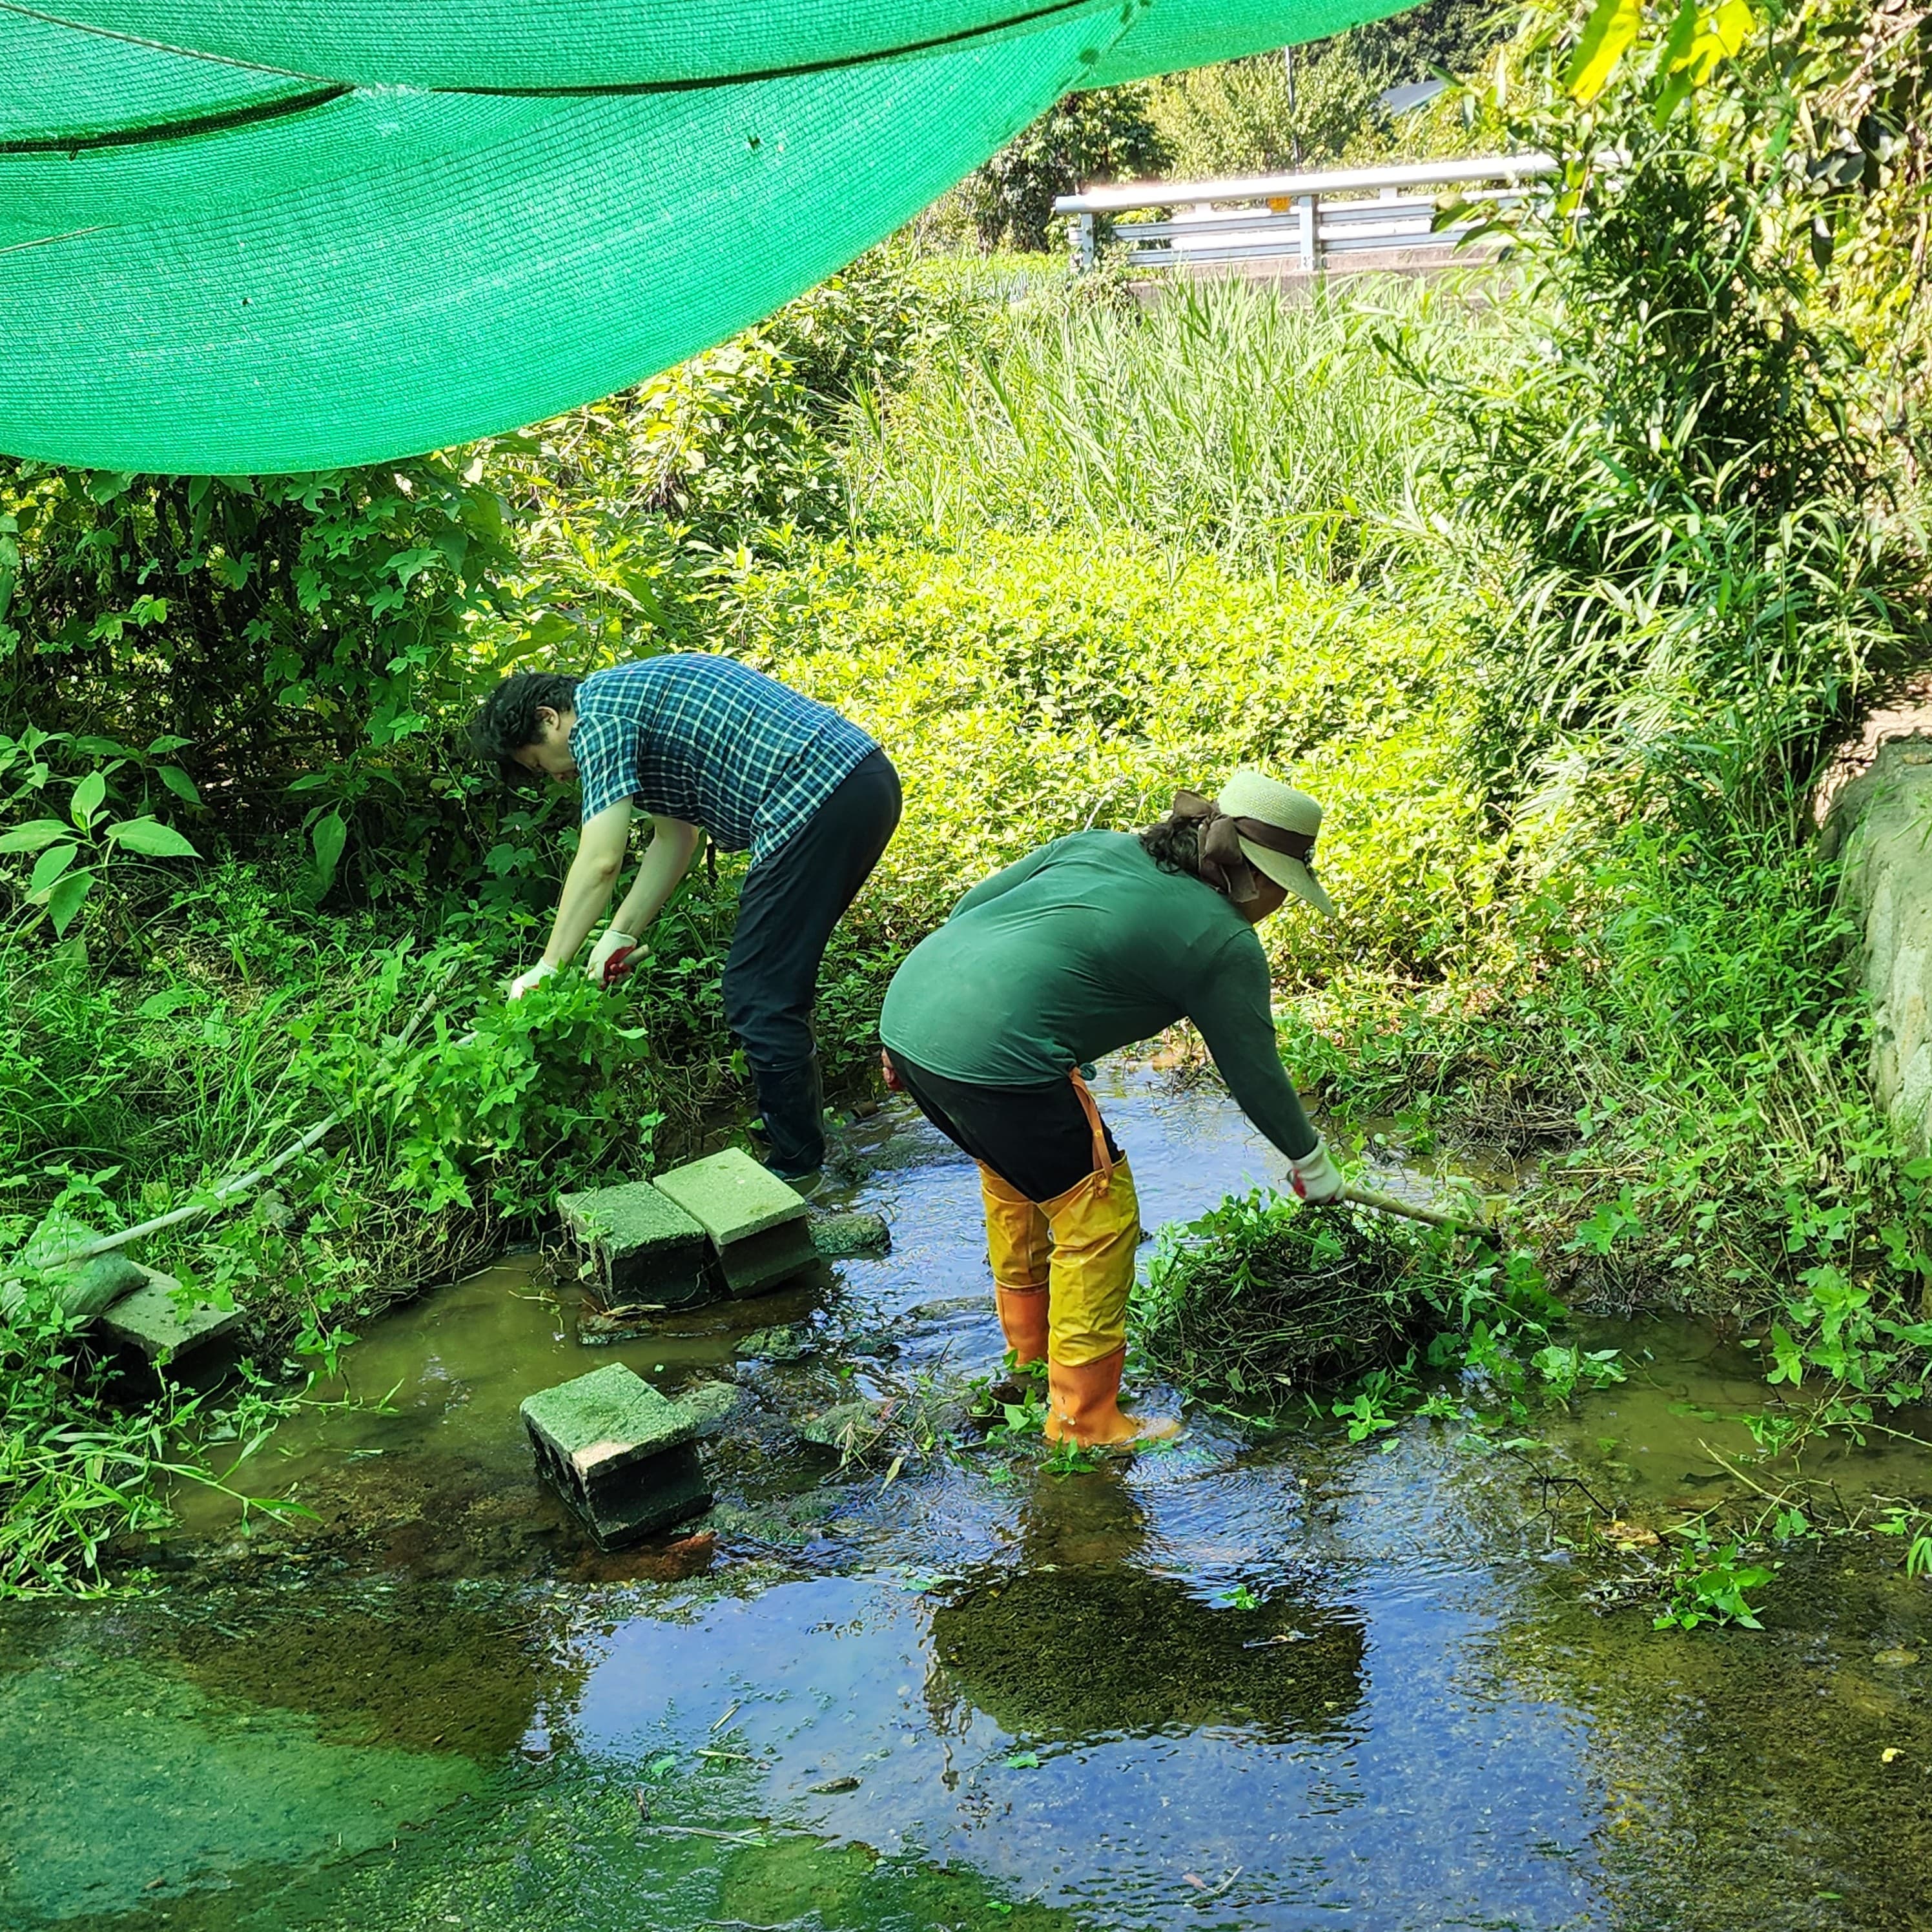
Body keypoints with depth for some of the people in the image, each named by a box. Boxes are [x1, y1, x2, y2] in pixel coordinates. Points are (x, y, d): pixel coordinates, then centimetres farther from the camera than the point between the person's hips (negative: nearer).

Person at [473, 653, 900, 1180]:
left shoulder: (598, 711, -5)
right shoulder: (635, 696, 24)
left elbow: (600, 862, -11)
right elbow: (676, 839, 23)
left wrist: (546, 969, -4)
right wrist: (620, 936, 17)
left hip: (818, 797, -10)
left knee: (758, 997, -2)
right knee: (776, 982, 20)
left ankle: (796, 1170, 7)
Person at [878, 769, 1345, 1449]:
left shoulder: (1101, 846, 20)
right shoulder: (1224, 944, 2)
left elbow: (971, 907, 19)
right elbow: (1254, 1073, 12)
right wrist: (1312, 1162, 29)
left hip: (908, 1006, 9)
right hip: (993, 1056, -9)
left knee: (1016, 1169, 31)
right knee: (1098, 1214, 7)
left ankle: (1028, 1337, 49)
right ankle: (1083, 1419, 16)